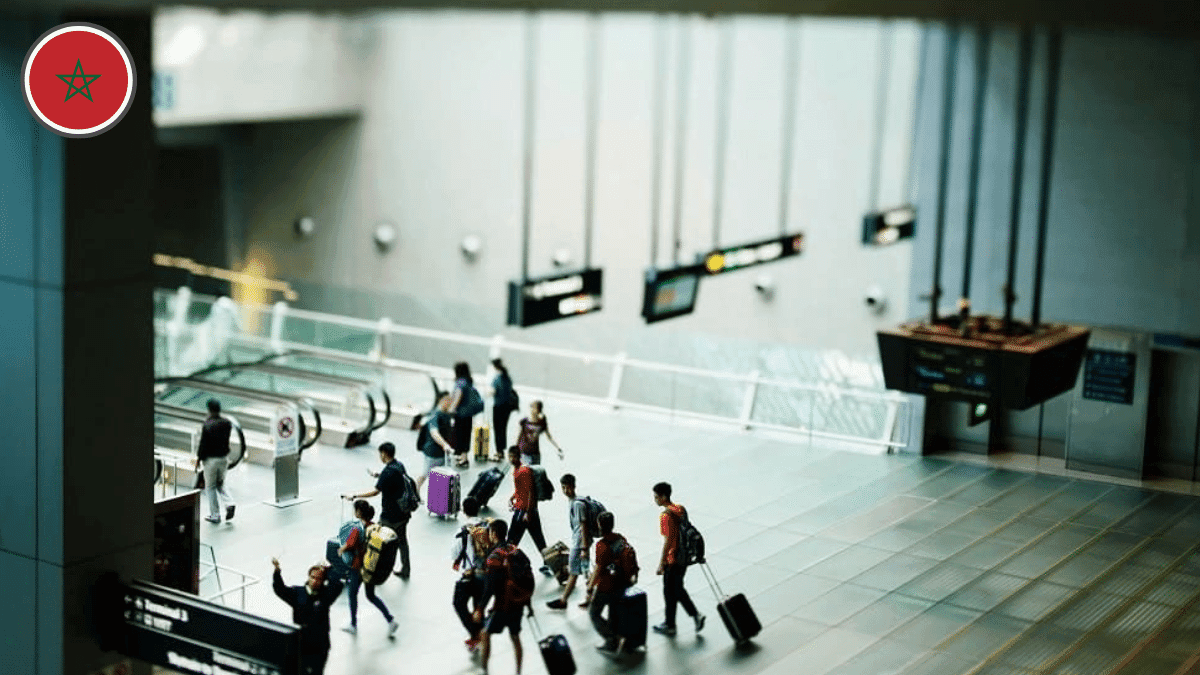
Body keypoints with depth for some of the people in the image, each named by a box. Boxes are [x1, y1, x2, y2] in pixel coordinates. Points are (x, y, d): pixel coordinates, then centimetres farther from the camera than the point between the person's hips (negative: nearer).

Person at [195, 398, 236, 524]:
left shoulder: (207, 425, -20)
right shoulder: (227, 423, -3)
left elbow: (203, 444, -16)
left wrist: (199, 458, -2)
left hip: (211, 459, -5)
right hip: (224, 457, 5)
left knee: (210, 487, 9)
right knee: (220, 484, 22)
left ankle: (215, 515, 13)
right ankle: (229, 503, -3)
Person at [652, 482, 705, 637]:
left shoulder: (666, 515, -23)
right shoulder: (680, 509, 4)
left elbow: (668, 540, -23)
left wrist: (662, 563, -17)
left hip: (673, 560, -8)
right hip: (684, 557, 8)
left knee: (670, 592, 8)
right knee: (678, 589, 22)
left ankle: (670, 626, 21)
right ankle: (696, 615, 14)